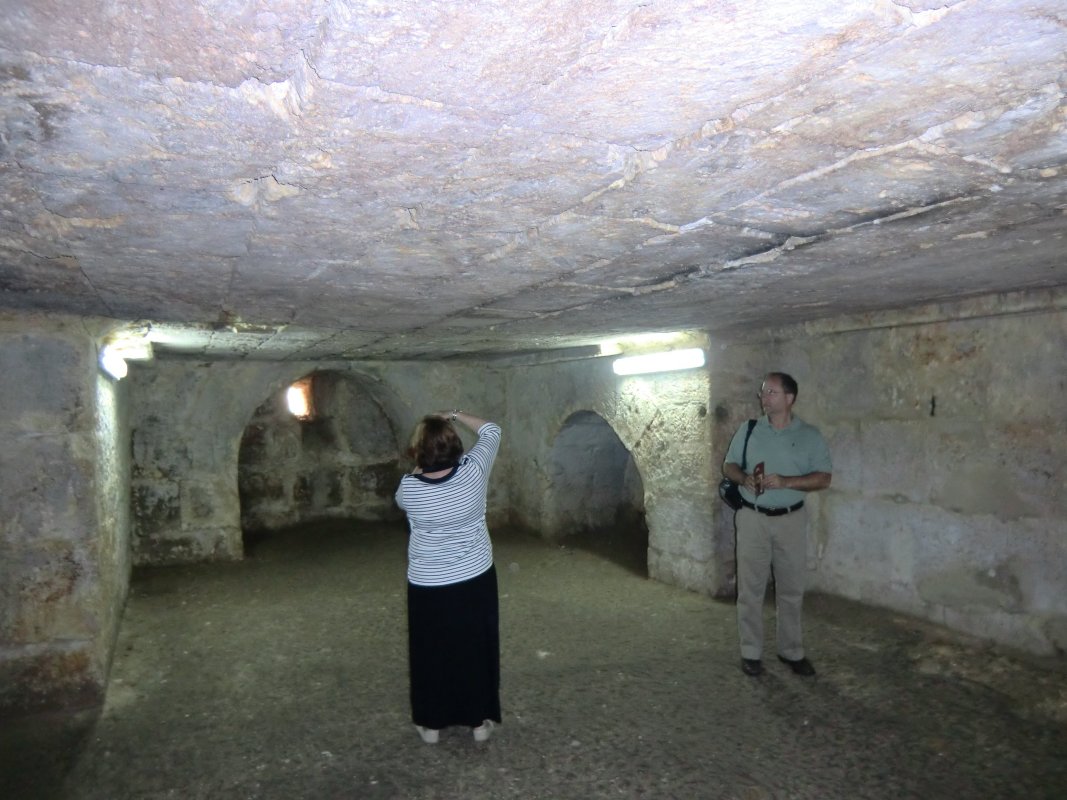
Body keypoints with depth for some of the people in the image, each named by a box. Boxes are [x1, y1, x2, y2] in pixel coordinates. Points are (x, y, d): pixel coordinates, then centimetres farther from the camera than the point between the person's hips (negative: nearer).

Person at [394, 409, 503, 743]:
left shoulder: (409, 488, -17)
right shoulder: (472, 471, -18)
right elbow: (491, 432, 0)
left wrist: (420, 465, 9)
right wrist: (455, 416, 4)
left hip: (427, 586, -1)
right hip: (475, 580, 1)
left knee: (431, 653, 17)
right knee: (477, 649, 15)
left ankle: (431, 724, 30)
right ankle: (480, 721, 28)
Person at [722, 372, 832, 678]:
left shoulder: (809, 435, -2)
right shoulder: (748, 430, 2)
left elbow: (824, 478, -5)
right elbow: (729, 465, 7)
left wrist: (785, 482, -19)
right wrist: (744, 479, -15)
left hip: (791, 520, 0)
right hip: (753, 518, 0)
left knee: (791, 589, 10)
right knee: (750, 588, 3)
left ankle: (791, 650, 25)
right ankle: (751, 652, 14)